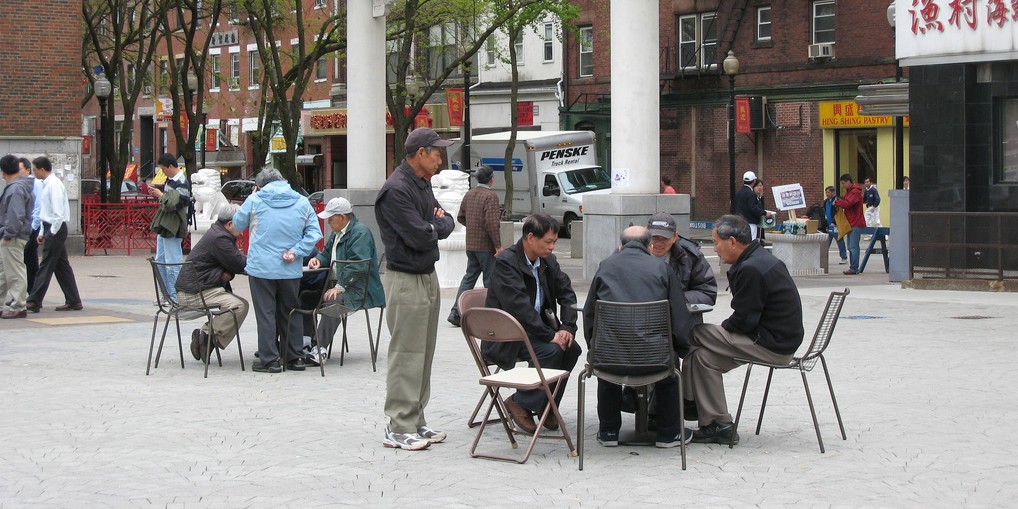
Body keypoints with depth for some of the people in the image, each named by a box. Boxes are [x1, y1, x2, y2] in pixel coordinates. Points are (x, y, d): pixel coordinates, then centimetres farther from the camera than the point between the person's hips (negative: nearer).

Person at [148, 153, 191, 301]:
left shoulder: (181, 183, -17)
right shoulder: (171, 179, 12)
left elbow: (173, 204, -24)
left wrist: (160, 195, -11)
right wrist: (157, 192, 7)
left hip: (173, 228, -11)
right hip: (164, 226, 11)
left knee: (172, 263, -8)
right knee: (160, 261, 16)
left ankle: (175, 297, -4)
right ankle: (167, 294, 24)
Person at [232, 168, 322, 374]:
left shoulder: (254, 200, -3)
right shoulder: (302, 202, 5)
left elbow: (238, 224, 12)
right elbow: (314, 233, 0)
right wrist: (296, 251, -4)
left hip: (261, 268, -3)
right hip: (291, 270, 3)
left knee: (265, 314, 2)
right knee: (290, 313, 13)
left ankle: (269, 360, 1)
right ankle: (295, 358, 17)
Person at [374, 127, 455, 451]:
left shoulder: (423, 184, 14)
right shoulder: (396, 190, -17)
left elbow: (447, 224, 13)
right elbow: (420, 237, -22)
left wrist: (435, 224, -8)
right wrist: (437, 225, -3)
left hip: (428, 277, 10)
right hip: (406, 281, -10)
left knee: (424, 354, 12)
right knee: (406, 356, -7)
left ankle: (415, 421, 18)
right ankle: (399, 428, -3)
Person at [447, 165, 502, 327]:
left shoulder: (468, 194, 9)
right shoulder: (490, 196, -16)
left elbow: (460, 217, 16)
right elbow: (492, 223, -22)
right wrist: (498, 245, -19)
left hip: (471, 245, 7)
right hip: (486, 246, -7)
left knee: (469, 277, 12)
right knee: (490, 280, 2)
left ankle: (456, 312, 4)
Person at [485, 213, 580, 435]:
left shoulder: (548, 260, 5)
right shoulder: (505, 262, -19)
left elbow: (567, 294, 8)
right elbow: (518, 307, -27)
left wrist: (568, 328, -10)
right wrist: (550, 335, -28)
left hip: (537, 328, 8)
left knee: (572, 349, -14)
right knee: (551, 351, -28)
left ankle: (547, 407, 0)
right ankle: (519, 403, -10)